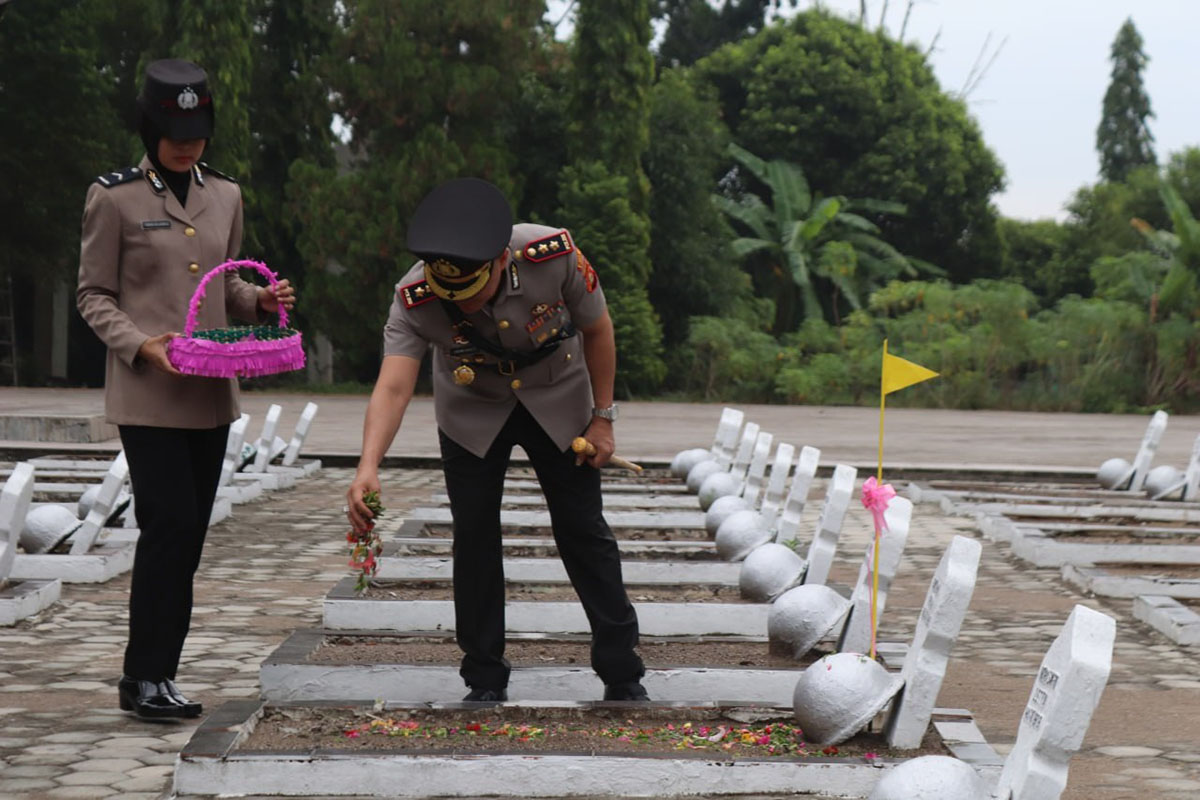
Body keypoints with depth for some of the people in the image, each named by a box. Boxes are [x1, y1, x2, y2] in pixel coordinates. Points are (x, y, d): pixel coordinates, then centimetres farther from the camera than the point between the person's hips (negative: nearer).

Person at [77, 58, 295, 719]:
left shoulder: (224, 195, 12)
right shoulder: (114, 198, -3)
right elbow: (93, 296, -1)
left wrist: (259, 299, 1)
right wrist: (140, 344, -17)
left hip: (210, 392, 5)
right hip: (146, 392, -5)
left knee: (188, 533, 6)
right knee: (169, 524, -13)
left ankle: (154, 674, 15)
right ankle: (145, 676, -3)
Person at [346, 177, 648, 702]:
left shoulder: (554, 256, -32)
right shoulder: (415, 300, -32)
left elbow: (597, 328, -15)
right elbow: (393, 386, -41)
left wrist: (602, 418, -10)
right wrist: (368, 468, -57)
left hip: (558, 402, 0)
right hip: (472, 413, 0)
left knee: (584, 531, 3)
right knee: (474, 538, -2)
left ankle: (622, 674, 13)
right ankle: (485, 680, 10)